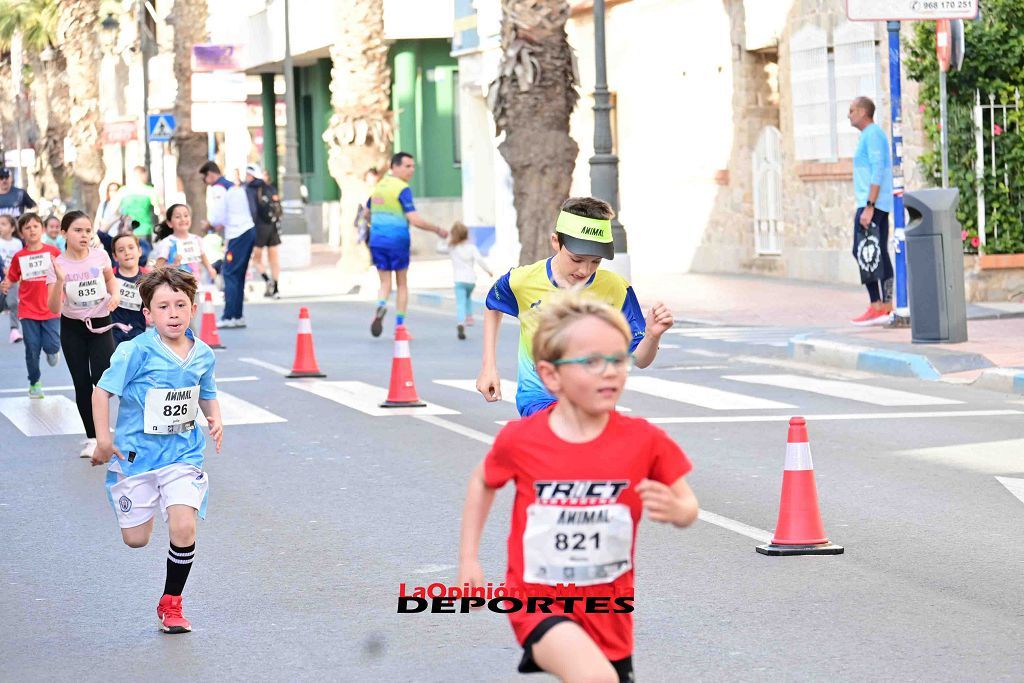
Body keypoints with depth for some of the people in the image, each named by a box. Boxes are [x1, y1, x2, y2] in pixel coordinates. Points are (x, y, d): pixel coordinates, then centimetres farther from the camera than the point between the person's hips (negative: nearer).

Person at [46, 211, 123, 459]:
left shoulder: (100, 255, -7)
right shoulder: (58, 265, -12)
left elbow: (110, 278, 16)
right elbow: (54, 307, -19)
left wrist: (115, 294, -3)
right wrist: (60, 281, -32)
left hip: (100, 326, 0)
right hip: (72, 329, 0)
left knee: (103, 380, -14)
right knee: (82, 383, 2)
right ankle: (91, 438, 12)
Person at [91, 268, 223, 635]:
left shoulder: (202, 354, -1)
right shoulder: (138, 351, -16)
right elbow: (103, 391, -11)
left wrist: (215, 420, -3)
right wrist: (104, 440, -15)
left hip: (183, 453, 2)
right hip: (137, 452, -2)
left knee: (183, 528, -16)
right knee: (136, 540, 6)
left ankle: (171, 604, 5)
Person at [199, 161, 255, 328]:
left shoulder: (218, 189, -7)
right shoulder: (235, 186, 21)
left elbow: (217, 218, -11)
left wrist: (211, 223, 10)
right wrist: (222, 224, 15)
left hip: (237, 235, -9)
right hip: (249, 229, 9)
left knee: (230, 274, -7)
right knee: (238, 275, 12)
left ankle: (229, 317, -11)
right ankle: (237, 316, 12)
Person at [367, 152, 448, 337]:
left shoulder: (378, 186, 10)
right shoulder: (402, 189, -11)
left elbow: (367, 215, 20)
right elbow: (415, 220, -18)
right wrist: (438, 230, -6)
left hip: (377, 240, 5)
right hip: (397, 241, -5)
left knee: (385, 283, 10)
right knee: (402, 284, 11)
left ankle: (380, 307, -22)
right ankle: (399, 325, 11)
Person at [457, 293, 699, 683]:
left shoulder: (643, 440, -11)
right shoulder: (519, 440, -12)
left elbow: (688, 507, 1)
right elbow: (482, 481, 10)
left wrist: (675, 510, -23)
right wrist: (468, 559, 7)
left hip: (608, 609, 3)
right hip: (540, 602, -3)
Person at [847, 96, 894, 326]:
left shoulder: (872, 134, -11)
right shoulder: (872, 135, 21)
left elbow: (877, 171, -19)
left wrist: (869, 207, -23)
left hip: (872, 204, -10)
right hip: (880, 206, 10)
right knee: (880, 255, 7)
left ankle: (876, 307, -15)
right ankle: (887, 306, 5)